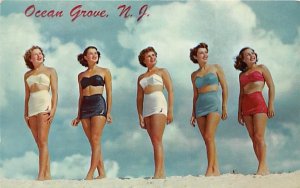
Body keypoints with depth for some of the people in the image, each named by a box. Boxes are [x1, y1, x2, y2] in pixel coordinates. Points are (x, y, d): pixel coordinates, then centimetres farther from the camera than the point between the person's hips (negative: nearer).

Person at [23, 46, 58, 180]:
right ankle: (47, 174, 5)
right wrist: (25, 113, 10)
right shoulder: (27, 75, 18)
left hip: (45, 106, -5)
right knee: (40, 144, 3)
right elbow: (27, 95, 19)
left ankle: (41, 175, -17)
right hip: (32, 108, 5)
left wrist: (53, 109, -14)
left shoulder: (50, 71, 7)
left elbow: (55, 92, -1)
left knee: (42, 141, -14)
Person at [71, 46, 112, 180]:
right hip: (85, 107, 4)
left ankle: (90, 174, -15)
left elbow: (109, 93, 4)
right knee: (93, 143, 2)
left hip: (99, 105, -4)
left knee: (95, 140, -12)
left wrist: (109, 112, -6)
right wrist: (78, 116, 13)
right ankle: (102, 173, 6)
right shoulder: (81, 75, 16)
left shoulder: (104, 72, 8)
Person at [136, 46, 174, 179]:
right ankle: (162, 173, 6)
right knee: (156, 142, 3)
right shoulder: (141, 77, 21)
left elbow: (170, 91, 1)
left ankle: (158, 173, -22)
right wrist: (140, 116, 5)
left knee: (157, 140, -16)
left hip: (159, 106, -5)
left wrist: (170, 111, -9)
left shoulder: (162, 71, 10)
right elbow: (139, 98, 17)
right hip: (147, 109, 5)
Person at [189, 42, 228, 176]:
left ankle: (210, 169, -15)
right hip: (200, 106, 4)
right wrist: (193, 113, 11)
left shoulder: (216, 68, 6)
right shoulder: (194, 75, 14)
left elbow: (224, 87, 3)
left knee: (209, 137, -17)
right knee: (207, 140, 0)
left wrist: (224, 106, -4)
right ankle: (216, 170, 5)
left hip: (214, 104, -4)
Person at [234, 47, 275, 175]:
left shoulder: (261, 68, 10)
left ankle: (262, 167, -15)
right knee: (254, 139, 0)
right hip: (246, 106, 5)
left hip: (259, 103, -5)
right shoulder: (242, 74, 21)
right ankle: (264, 168, 2)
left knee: (259, 137, -14)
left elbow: (271, 86, 3)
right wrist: (239, 112, 14)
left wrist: (271, 105, -7)